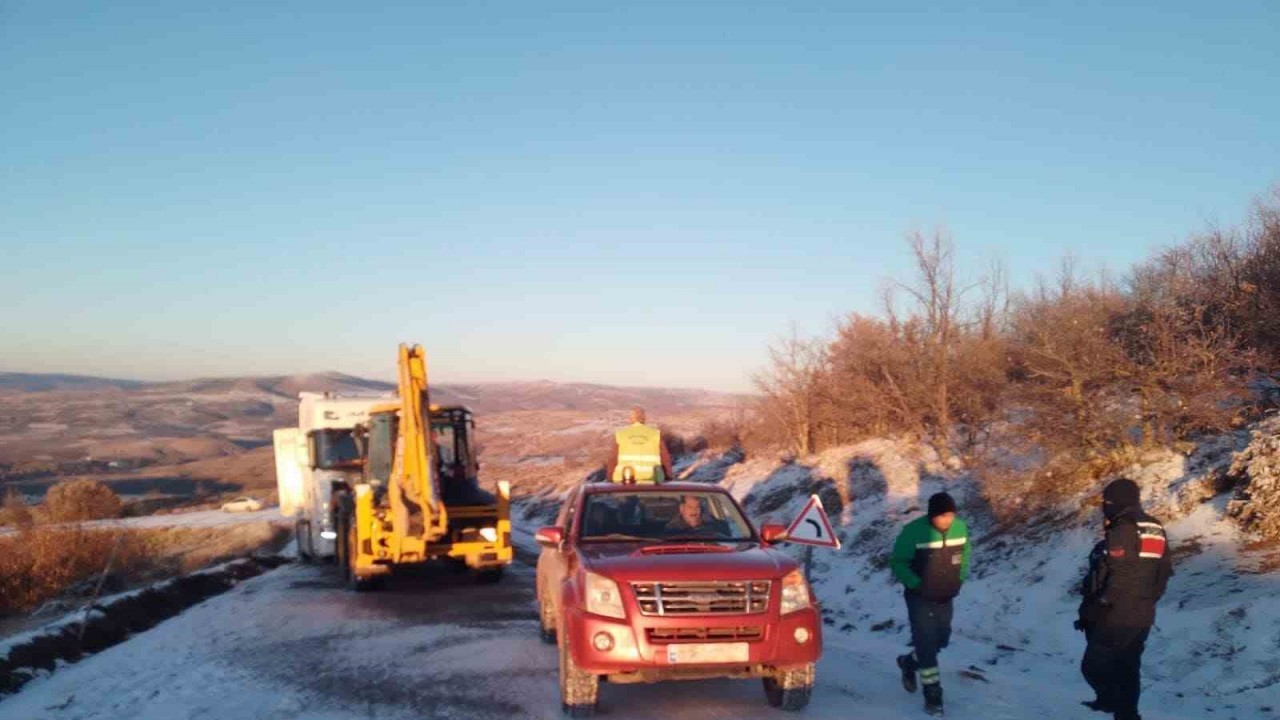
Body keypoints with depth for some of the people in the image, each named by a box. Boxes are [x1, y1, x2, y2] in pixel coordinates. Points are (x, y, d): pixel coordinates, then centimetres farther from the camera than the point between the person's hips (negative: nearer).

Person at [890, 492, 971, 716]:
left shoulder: (960, 528, -9)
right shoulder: (914, 532, -23)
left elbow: (964, 555, 11)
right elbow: (897, 562, -13)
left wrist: (959, 580, 2)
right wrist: (915, 584, -19)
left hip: (946, 597, 5)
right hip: (920, 598, -5)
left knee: (941, 640, 17)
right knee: (926, 644, -5)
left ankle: (909, 662, 43)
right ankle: (933, 694, 7)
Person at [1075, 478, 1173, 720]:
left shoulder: (1121, 532, -18)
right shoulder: (1156, 530, 10)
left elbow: (1114, 580, -22)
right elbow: (1164, 572, 16)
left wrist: (1091, 613, -16)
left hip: (1116, 617, -9)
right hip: (1143, 616, 9)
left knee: (1094, 667, -2)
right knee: (1128, 670, 16)